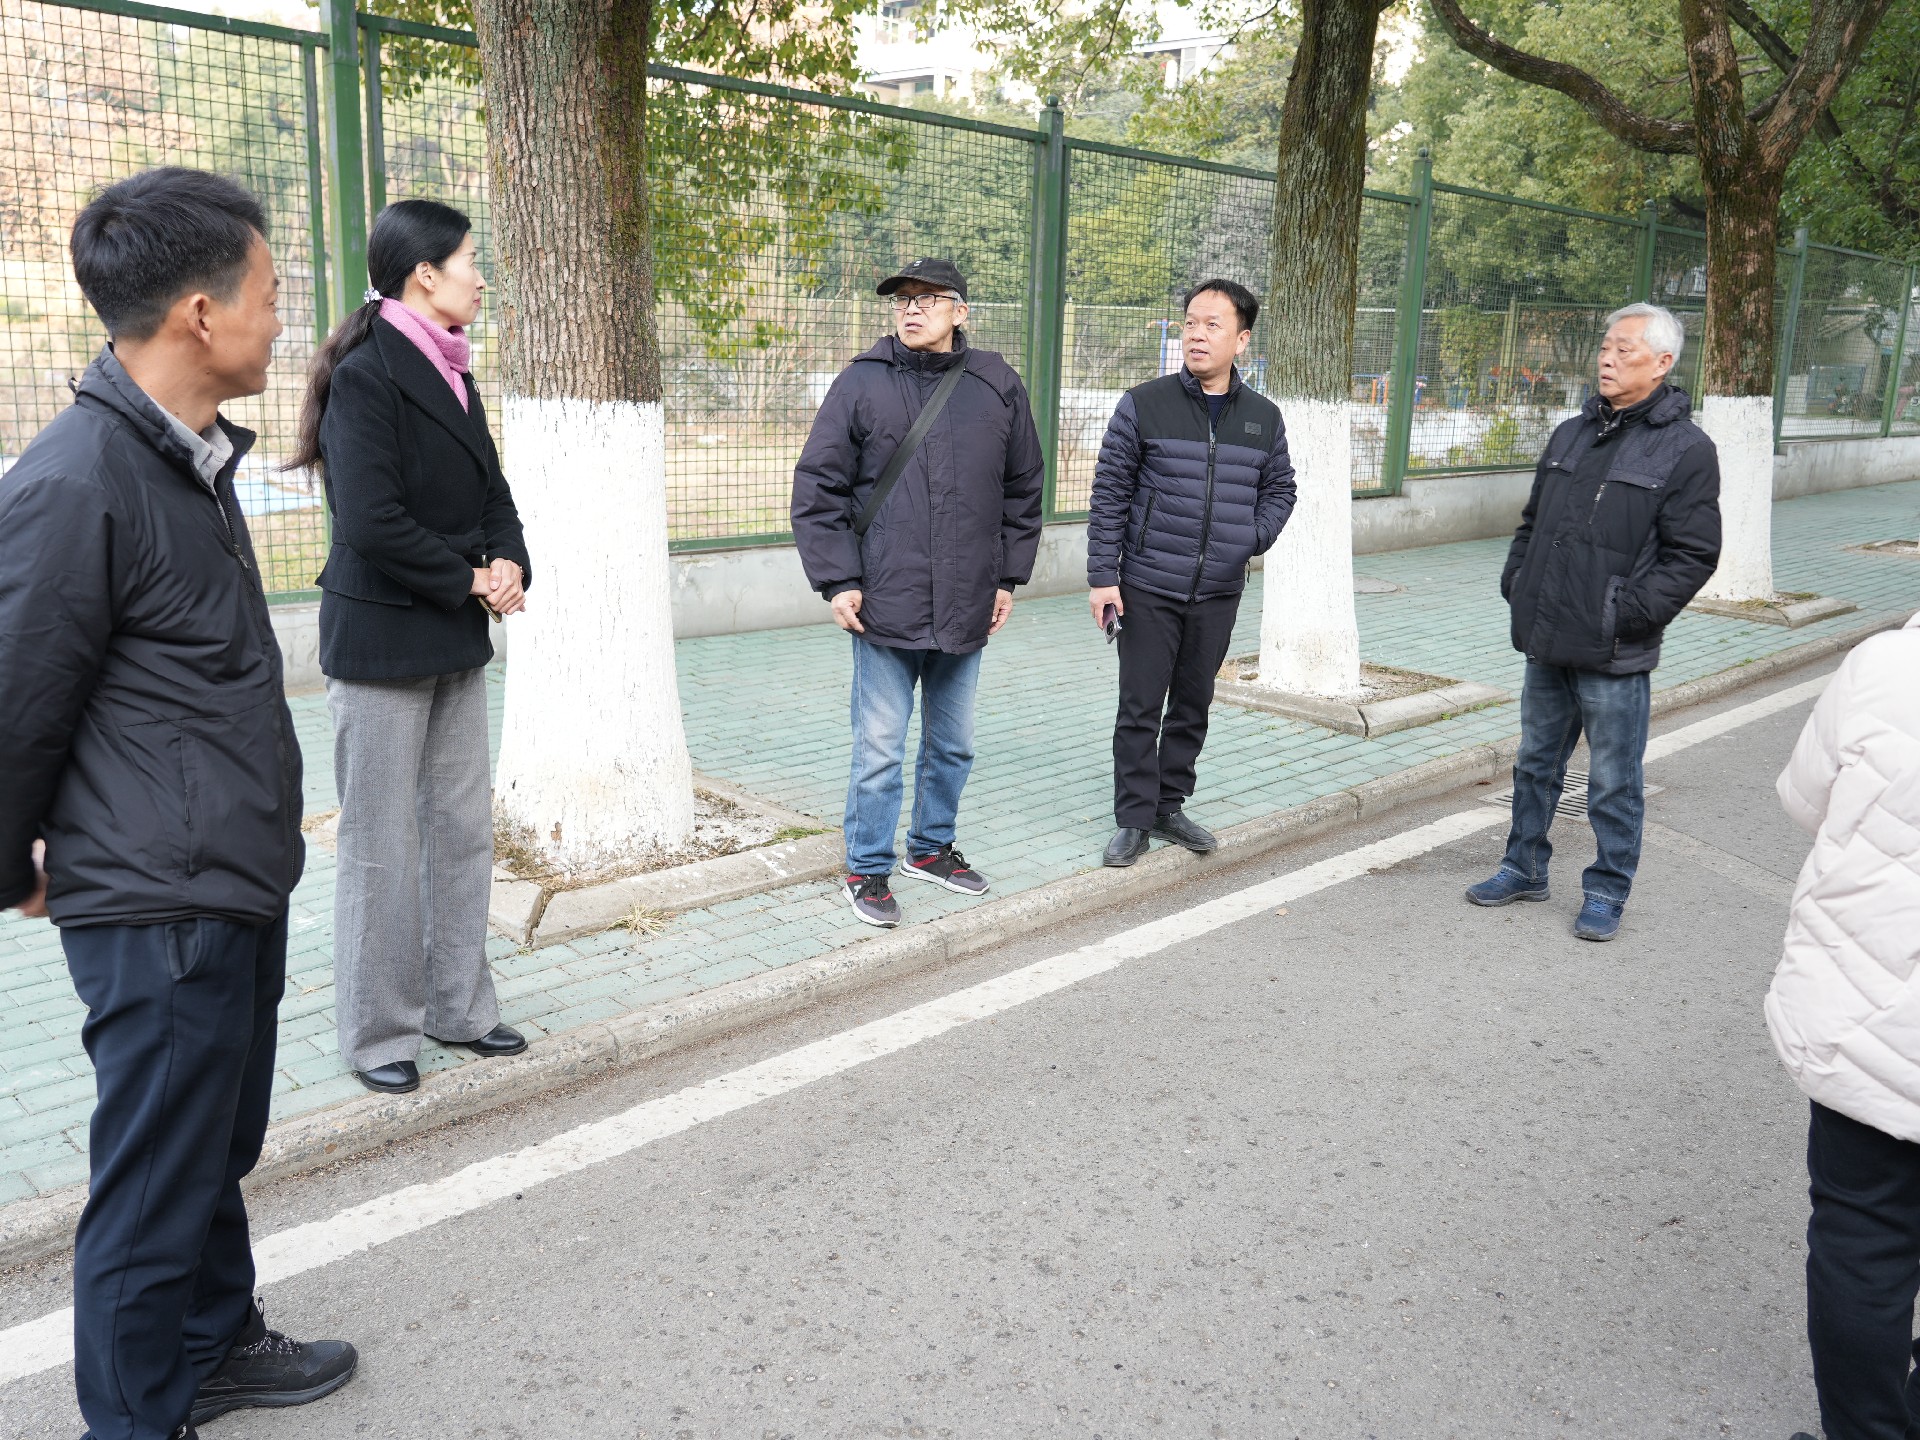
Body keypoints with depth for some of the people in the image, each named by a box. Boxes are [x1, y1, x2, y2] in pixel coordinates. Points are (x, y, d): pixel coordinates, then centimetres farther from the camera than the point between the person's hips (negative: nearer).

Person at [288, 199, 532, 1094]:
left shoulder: (448, 374, 10)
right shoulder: (365, 375, -15)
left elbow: (490, 490, 13)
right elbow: (372, 522, -23)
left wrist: (508, 565, -6)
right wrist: (472, 581, -13)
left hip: (455, 640, 8)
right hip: (381, 643, -8)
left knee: (464, 828, 13)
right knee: (382, 845, 3)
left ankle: (458, 1006, 27)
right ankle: (378, 1031, 19)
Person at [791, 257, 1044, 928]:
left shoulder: (997, 386, 4)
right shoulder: (862, 383, -4)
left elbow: (1023, 489, 13)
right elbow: (818, 488, -2)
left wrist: (1009, 577, 10)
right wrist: (838, 581, -9)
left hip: (966, 608, 4)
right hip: (885, 607, -3)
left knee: (952, 744, 16)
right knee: (879, 749, 2)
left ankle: (931, 847, 36)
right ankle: (868, 869, 18)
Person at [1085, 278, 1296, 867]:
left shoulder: (1264, 418, 4)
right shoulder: (1144, 405, -6)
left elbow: (1279, 488, 17)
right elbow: (1109, 494, -5)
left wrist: (1253, 538, -2)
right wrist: (1102, 576, -9)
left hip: (1219, 594, 3)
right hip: (1147, 590, -3)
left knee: (1192, 707, 13)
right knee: (1141, 709, 2)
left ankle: (1169, 806, 28)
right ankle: (1134, 819, 14)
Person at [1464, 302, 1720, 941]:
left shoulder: (1686, 449, -8)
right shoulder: (1572, 433, 11)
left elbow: (1692, 555, -11)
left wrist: (1630, 613, -18)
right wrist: (1516, 583, 7)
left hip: (1614, 655, -6)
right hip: (1546, 644, 6)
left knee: (1613, 784, 5)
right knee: (1536, 763, 18)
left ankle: (1607, 892, 21)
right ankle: (1525, 868, 34)